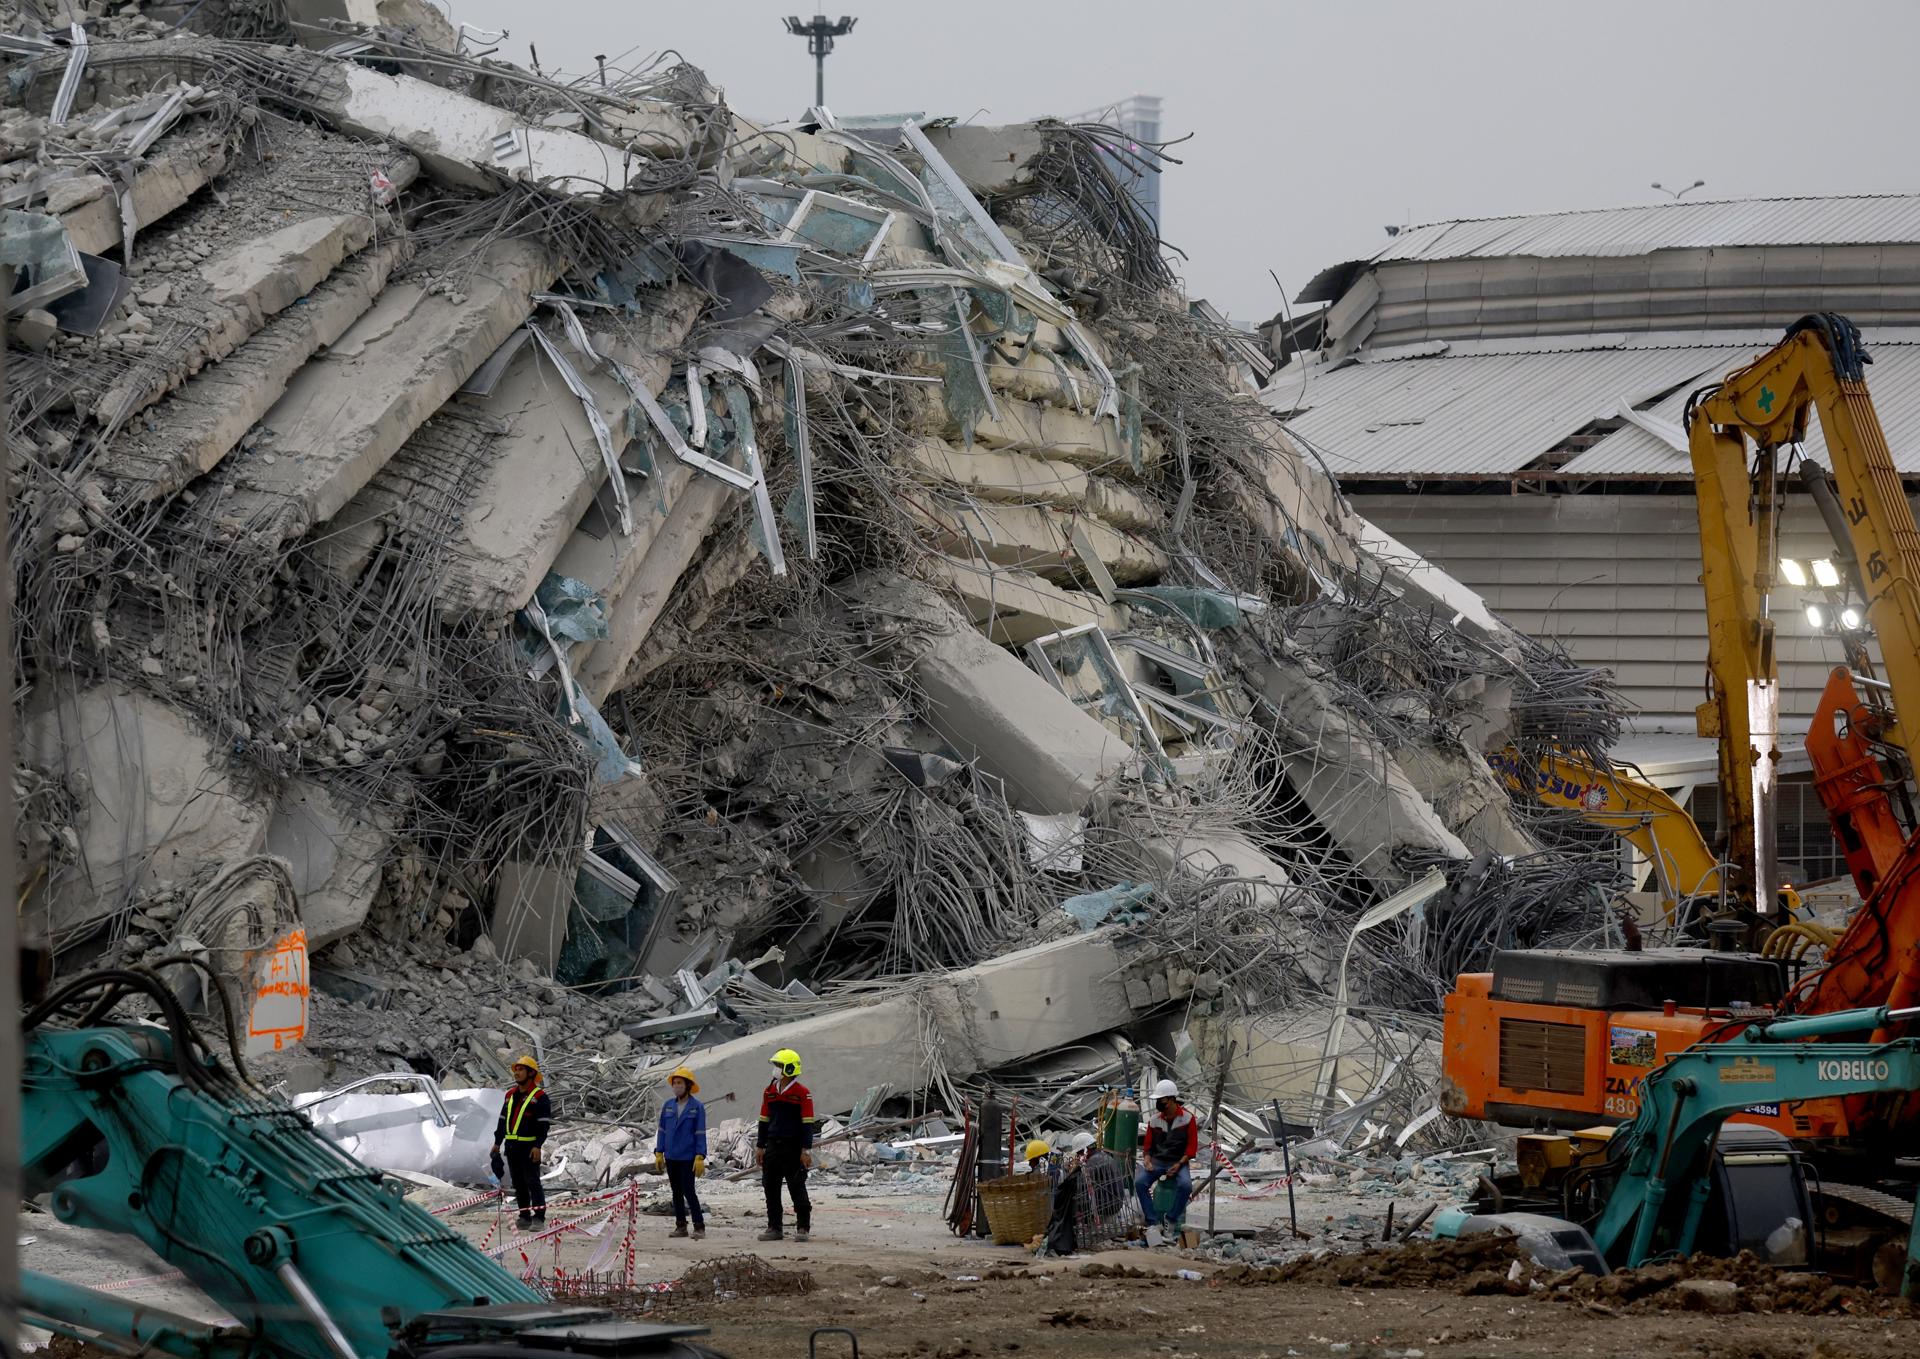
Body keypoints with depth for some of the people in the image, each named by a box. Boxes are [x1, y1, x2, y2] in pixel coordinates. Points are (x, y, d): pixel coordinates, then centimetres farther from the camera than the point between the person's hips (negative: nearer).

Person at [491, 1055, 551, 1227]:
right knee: (518, 1184, 9)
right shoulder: (511, 1095, 15)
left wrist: (538, 1146, -19)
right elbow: (502, 1120, 20)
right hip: (511, 1146, 7)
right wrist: (497, 1142, 14)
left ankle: (539, 1216, -7)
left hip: (529, 1147, -7)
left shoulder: (540, 1097, -6)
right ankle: (524, 1216, 14)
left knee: (532, 1182, -8)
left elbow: (544, 1124, -11)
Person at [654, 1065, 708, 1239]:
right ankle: (680, 1226, 18)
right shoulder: (668, 1106, 7)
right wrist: (659, 1153, 7)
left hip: (688, 1158, -5)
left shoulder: (697, 1108, -6)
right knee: (677, 1192, 10)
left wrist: (700, 1157, -12)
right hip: (671, 1157, 5)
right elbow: (662, 1131, 12)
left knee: (688, 1191, -9)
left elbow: (700, 1134, -7)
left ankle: (699, 1227, -3)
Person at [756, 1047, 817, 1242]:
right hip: (773, 1147, 6)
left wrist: (806, 1149, -13)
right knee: (771, 1189, 6)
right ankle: (774, 1227, 13)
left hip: (793, 1148, -6)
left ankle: (803, 1227, 2)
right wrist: (760, 1146, 14)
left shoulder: (802, 1093, -7)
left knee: (797, 1188, -3)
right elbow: (764, 1121, 17)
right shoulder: (770, 1092, 11)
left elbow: (807, 1123, -8)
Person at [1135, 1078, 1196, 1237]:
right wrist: (1147, 1160, -9)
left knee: (1185, 1185, -35)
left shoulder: (1187, 1119, -2)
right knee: (1139, 1182, -25)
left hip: (1178, 1162, -3)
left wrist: (1179, 1164, -15)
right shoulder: (1154, 1120, 8)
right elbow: (1147, 1144, 12)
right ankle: (1153, 1222, -21)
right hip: (1157, 1161, 3)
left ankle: (1172, 1220, -17)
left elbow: (1192, 1146, -3)